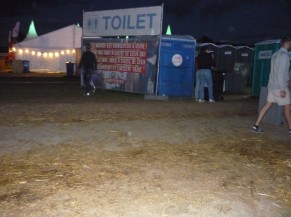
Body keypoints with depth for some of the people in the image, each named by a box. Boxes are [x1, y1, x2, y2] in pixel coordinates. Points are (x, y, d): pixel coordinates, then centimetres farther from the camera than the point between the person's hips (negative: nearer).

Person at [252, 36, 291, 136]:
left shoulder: (275, 54, 14)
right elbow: (281, 73, -22)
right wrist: (282, 89, -22)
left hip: (272, 85, 9)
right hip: (280, 86, -9)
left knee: (267, 105, 8)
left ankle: (256, 125, 5)